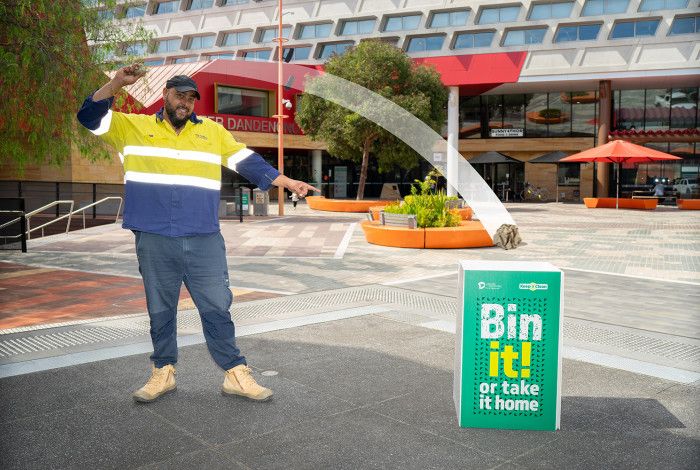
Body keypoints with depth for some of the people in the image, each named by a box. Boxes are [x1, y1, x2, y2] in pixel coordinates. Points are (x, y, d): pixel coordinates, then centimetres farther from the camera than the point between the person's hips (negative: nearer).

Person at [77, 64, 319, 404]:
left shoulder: (213, 131, 13)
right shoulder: (134, 127, 10)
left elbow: (248, 162, 12)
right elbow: (90, 117, 4)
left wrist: (288, 183, 6)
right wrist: (116, 83, -10)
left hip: (205, 240, 1)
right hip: (154, 241, 0)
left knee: (217, 309, 3)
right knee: (160, 311, 11)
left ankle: (236, 374, 12)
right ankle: (163, 372, 26)